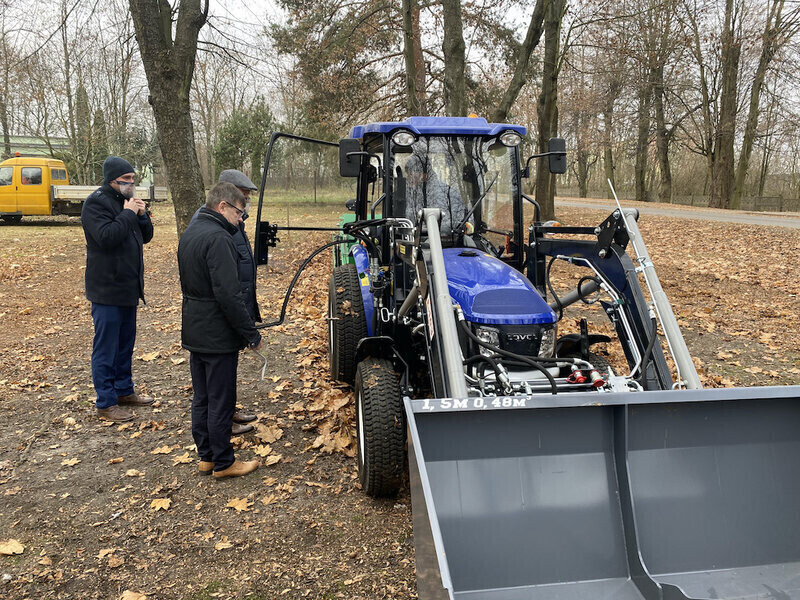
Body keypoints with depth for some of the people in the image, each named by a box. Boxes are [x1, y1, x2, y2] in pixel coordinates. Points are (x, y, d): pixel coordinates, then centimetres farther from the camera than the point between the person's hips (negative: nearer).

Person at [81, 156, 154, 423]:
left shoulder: (126, 201, 14)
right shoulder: (96, 202, -12)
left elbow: (146, 236, 14)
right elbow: (106, 237, -25)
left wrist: (142, 215, -4)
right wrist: (128, 214, -18)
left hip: (129, 288, 9)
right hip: (107, 289, -8)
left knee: (126, 343, 17)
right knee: (106, 348, -1)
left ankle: (124, 390, 30)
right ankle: (106, 403, 6)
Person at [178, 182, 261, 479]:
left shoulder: (190, 233, 11)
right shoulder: (218, 238, -20)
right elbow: (228, 293, -25)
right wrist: (251, 333, -19)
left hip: (194, 331, 10)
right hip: (217, 335, -10)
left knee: (201, 397, 17)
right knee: (221, 401, 2)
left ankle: (206, 456, 28)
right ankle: (223, 462, 14)